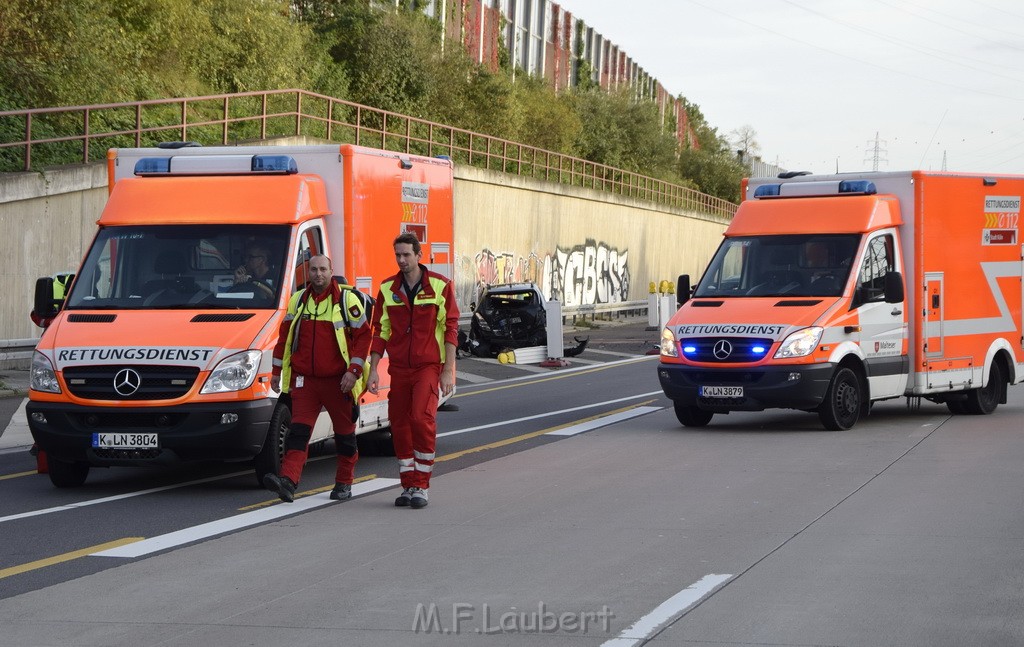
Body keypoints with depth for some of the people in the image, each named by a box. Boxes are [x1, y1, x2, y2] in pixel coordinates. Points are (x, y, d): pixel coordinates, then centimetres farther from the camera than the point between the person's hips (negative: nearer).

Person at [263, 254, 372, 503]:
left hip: (338, 380, -2)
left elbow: (363, 335, -4)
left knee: (344, 433, 8)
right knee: (298, 430, -10)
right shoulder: (298, 300, 10)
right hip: (304, 379, 2)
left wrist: (353, 370, -12)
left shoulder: (347, 300, -2)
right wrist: (277, 371, 14)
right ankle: (288, 481, -21)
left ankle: (344, 483, 22)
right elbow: (284, 336, 17)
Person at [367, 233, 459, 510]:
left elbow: (450, 329, -3)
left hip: (428, 366, -4)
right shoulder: (388, 289, 7)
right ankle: (408, 486, 14)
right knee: (399, 425, 3)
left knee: (422, 419, -17)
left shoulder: (440, 286, -2)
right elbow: (380, 331, 10)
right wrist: (373, 370, 3)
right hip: (398, 369, 4)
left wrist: (448, 371, -8)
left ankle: (421, 486, -8)